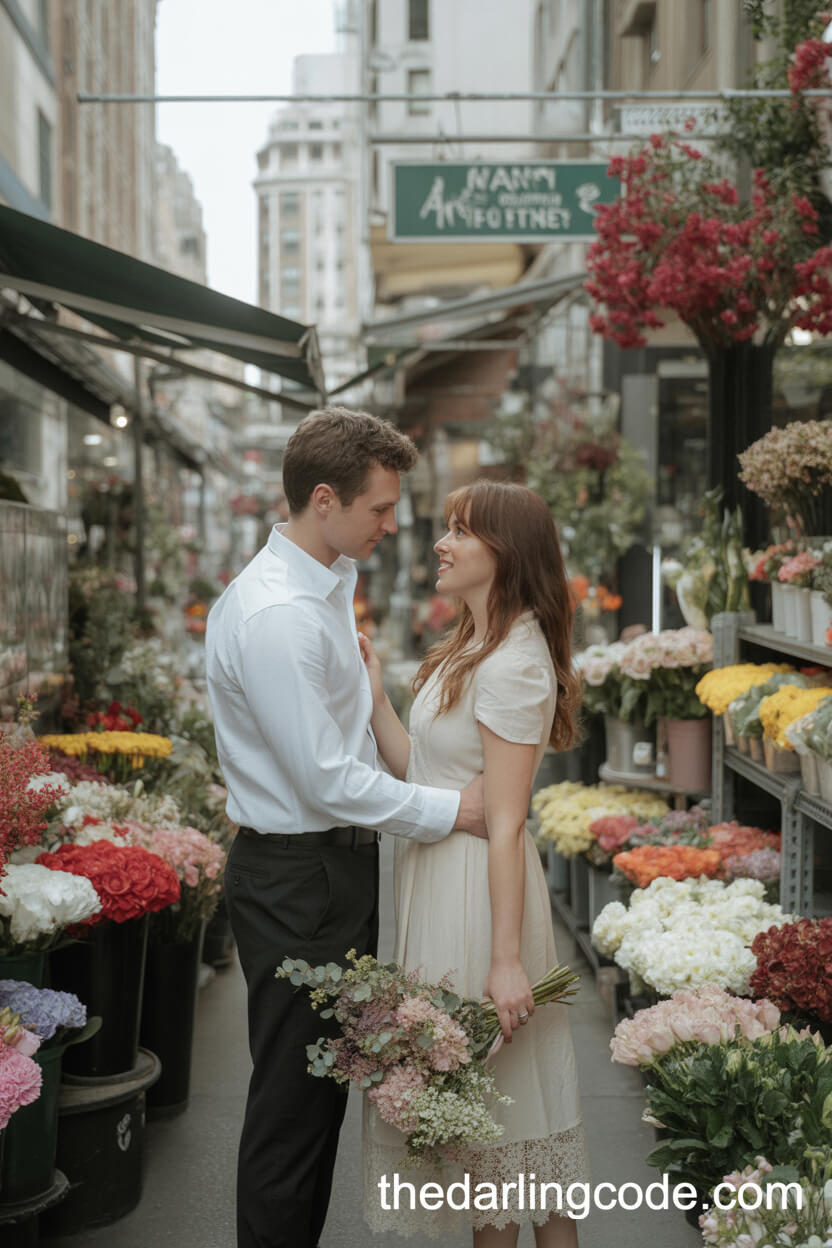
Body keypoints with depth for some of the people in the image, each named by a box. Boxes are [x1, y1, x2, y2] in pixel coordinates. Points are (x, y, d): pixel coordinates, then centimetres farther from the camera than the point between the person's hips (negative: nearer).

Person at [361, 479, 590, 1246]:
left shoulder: (512, 663, -18)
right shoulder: (471, 650, 13)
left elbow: (506, 823, -22)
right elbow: (419, 772, 8)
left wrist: (508, 959, -22)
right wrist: (374, 696, 2)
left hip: (479, 890, -10)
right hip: (441, 875, 10)